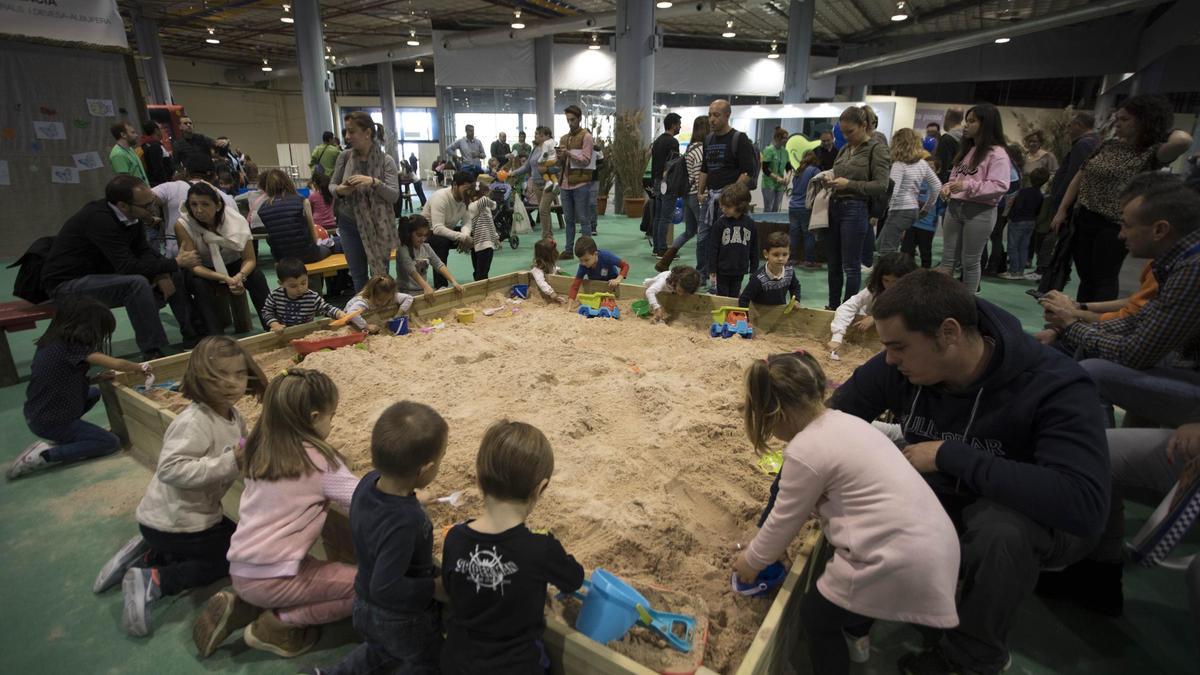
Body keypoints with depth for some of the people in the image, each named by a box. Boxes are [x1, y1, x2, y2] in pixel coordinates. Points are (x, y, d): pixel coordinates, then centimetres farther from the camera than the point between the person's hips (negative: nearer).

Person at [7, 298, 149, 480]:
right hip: (50, 421, -9)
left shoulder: (50, 342, 4)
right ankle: (45, 455, -8)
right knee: (111, 442, 0)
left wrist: (96, 377, 2)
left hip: (35, 415, 9)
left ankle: (53, 439, 15)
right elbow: (117, 364, -21)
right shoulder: (72, 347, -21)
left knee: (93, 392, 25)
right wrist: (141, 367, -2)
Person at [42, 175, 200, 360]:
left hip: (102, 273, 8)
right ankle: (153, 354, -26)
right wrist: (176, 262, -26)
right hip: (67, 283, -8)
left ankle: (193, 336, 5)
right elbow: (129, 266, -33)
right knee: (136, 284, -33)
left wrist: (161, 274, -17)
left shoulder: (129, 214, -6)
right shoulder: (99, 219, -30)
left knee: (172, 274, 1)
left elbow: (143, 251, 2)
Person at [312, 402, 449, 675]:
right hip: (404, 620, -7)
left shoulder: (369, 482, -15)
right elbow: (386, 587, -37)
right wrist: (435, 589, -24)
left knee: (382, 652, 36)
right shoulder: (404, 522, -41)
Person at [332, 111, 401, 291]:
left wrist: (373, 182, -31)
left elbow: (394, 195, -14)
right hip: (349, 224, 3)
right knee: (358, 275, 13)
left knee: (380, 275, 7)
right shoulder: (345, 156, -2)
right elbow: (331, 185, 7)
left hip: (378, 226, -3)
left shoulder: (386, 160, -10)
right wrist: (339, 190, -16)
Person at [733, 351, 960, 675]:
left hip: (901, 563, -9)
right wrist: (765, 543, 30)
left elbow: (784, 520, -4)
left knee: (815, 616, 14)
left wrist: (752, 560, 14)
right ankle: (856, 631, 55)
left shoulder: (804, 450, -18)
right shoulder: (842, 421, 10)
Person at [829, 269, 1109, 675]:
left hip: (1029, 520, -4)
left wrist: (951, 455, -38)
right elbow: (831, 419, -5)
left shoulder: (1054, 386, -31)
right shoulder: (898, 367, -19)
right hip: (944, 502, 4)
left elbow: (1085, 506, -42)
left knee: (1001, 527, -37)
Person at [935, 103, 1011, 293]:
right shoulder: (966, 149, 16)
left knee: (970, 261, 1)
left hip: (980, 212, -7)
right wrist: (947, 188, 3)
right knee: (948, 258, 6)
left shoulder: (997, 153, -8)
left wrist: (969, 186, -25)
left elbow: (1001, 185, -17)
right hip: (955, 207, 7)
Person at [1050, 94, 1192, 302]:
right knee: (1086, 278, 11)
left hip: (1114, 226, -5)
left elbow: (1184, 141, -29)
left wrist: (1167, 131, -7)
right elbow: (1079, 178, 12)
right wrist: (1062, 211, 7)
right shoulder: (1109, 146, 9)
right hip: (1082, 219, 5)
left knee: (1104, 280, 0)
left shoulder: (1151, 153, -7)